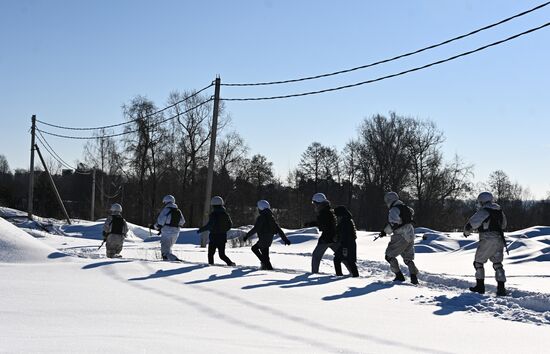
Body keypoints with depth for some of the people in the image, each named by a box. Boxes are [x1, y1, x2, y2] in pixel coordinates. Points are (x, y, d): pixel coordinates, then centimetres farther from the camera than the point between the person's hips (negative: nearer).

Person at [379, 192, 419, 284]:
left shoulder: (394, 210, -12)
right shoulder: (405, 207, 14)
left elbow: (393, 224, -23)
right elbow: (412, 212, 36)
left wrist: (385, 231, -11)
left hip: (401, 237, -8)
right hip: (410, 236, 8)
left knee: (389, 255, 4)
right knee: (408, 258, 14)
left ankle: (399, 276, -2)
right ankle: (414, 277, 0)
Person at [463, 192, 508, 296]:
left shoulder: (483, 212, -9)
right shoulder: (499, 210, 13)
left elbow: (470, 225, -9)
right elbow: (503, 225, 27)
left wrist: (466, 232, 12)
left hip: (487, 240, -6)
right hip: (499, 240, 6)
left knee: (478, 262, 9)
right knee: (497, 264, 9)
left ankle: (480, 286, 11)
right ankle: (501, 288, 0)